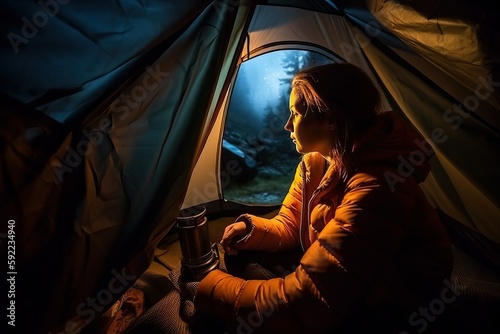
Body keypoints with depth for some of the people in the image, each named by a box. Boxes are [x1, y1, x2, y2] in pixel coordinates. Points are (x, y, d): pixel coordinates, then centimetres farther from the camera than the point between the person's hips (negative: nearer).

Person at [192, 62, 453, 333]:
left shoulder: (373, 191, -34)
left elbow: (303, 303, -33)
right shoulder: (317, 161, -6)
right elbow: (289, 226, 3)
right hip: (340, 285, 7)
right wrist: (252, 229, -18)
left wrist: (211, 287, -22)